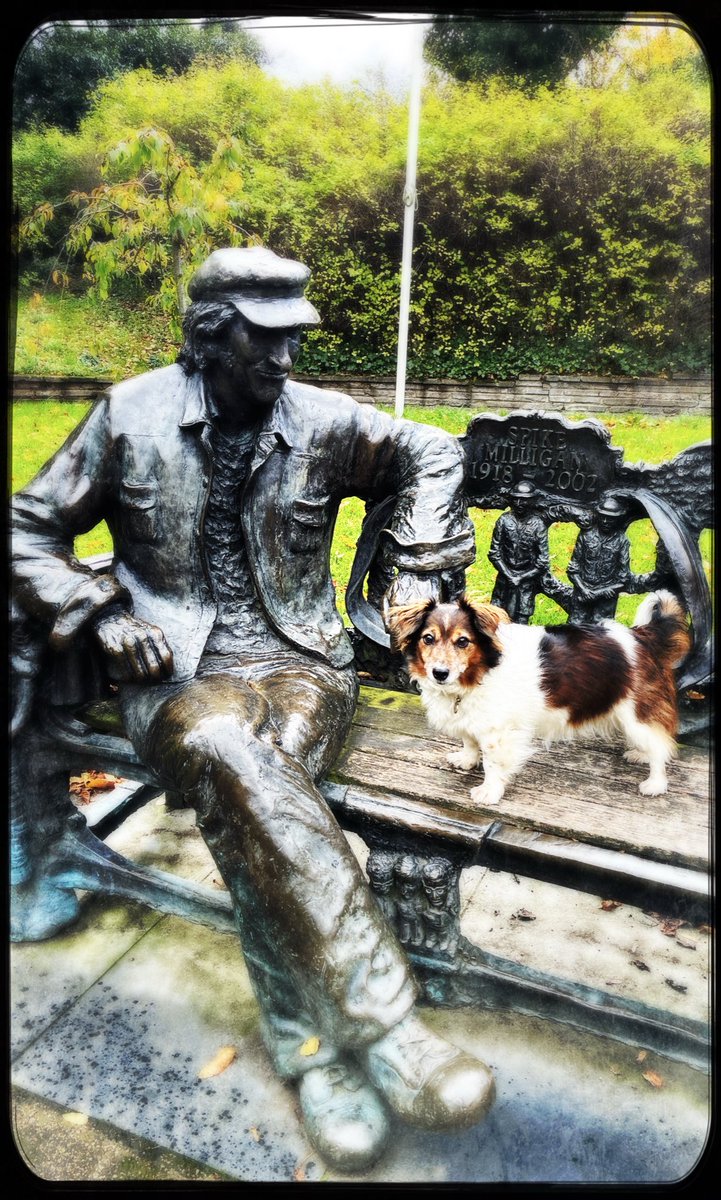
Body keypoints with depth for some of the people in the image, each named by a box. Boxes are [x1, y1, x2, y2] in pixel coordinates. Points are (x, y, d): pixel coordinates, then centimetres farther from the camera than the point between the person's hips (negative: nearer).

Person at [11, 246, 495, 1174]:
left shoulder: (323, 422, 5)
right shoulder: (130, 416, 3)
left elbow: (434, 455, 20)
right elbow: (28, 532, 9)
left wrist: (419, 567, 10)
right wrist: (100, 613, -8)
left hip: (300, 658, 1)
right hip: (177, 672, 0)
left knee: (251, 797, -32)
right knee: (230, 750, -36)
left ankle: (308, 1043, -14)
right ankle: (380, 1024, -30)